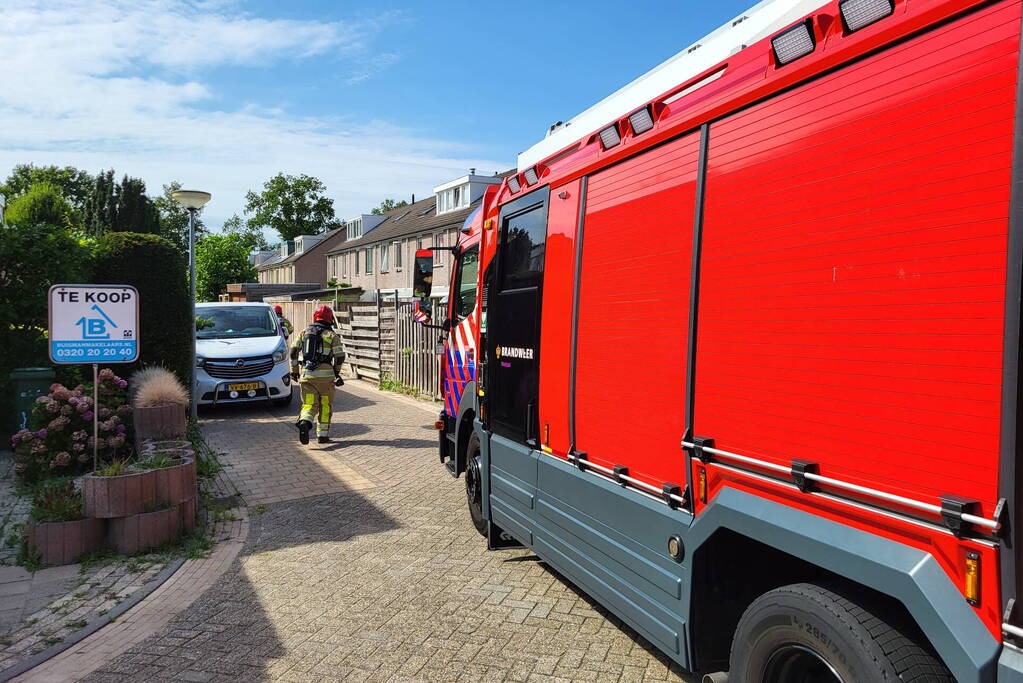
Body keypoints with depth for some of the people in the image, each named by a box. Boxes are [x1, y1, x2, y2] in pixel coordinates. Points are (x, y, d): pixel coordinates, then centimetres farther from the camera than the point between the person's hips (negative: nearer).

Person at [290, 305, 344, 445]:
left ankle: (304, 423, -24)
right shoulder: (332, 335, 3)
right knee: (325, 406, 11)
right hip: (325, 375, -2)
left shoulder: (304, 332, 12)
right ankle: (323, 435, 13)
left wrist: (294, 370, 16)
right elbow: (339, 357, -3)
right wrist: (336, 372, 14)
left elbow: (294, 350, 7)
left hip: (306, 374, 2)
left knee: (309, 404, 5)